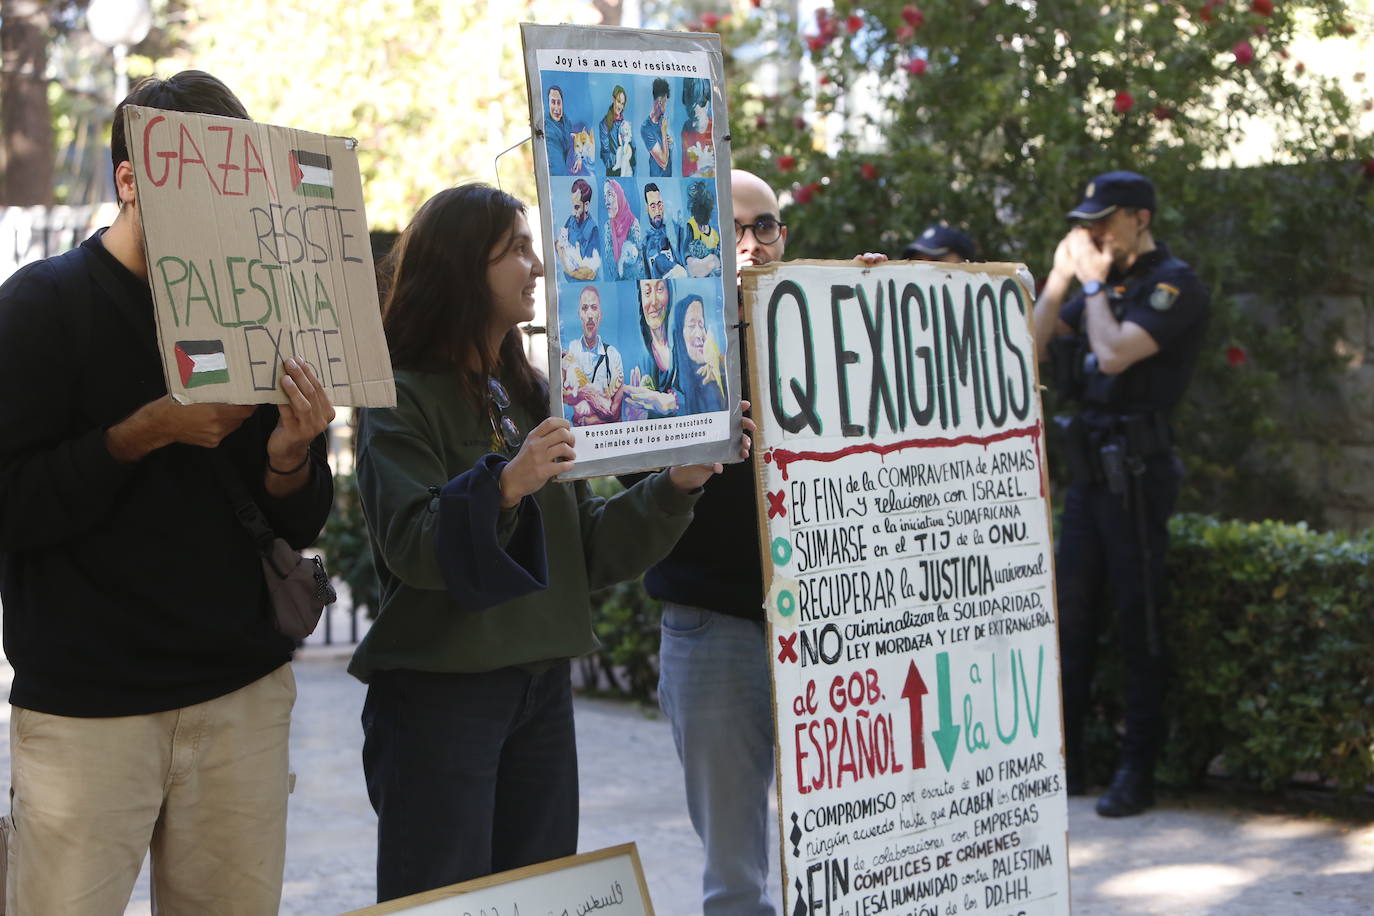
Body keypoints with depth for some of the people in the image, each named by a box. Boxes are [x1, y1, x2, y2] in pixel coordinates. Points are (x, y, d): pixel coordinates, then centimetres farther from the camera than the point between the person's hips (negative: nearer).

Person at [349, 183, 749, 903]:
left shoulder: (531, 394, 14)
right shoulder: (402, 397, -7)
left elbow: (590, 549, 11)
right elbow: (412, 547, -20)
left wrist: (677, 487, -1)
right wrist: (505, 486, -34)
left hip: (541, 688, 7)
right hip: (439, 692, -7)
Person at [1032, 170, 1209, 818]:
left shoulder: (1172, 284, -9)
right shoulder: (1102, 283, 15)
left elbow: (1114, 353, -22)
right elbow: (1031, 349, 12)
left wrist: (1093, 282, -9)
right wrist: (1060, 279, 3)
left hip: (1136, 470, -8)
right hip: (1089, 467, 8)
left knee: (1138, 619, -5)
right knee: (1071, 613, 11)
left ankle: (1137, 772, 0)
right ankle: (1064, 760, 20)